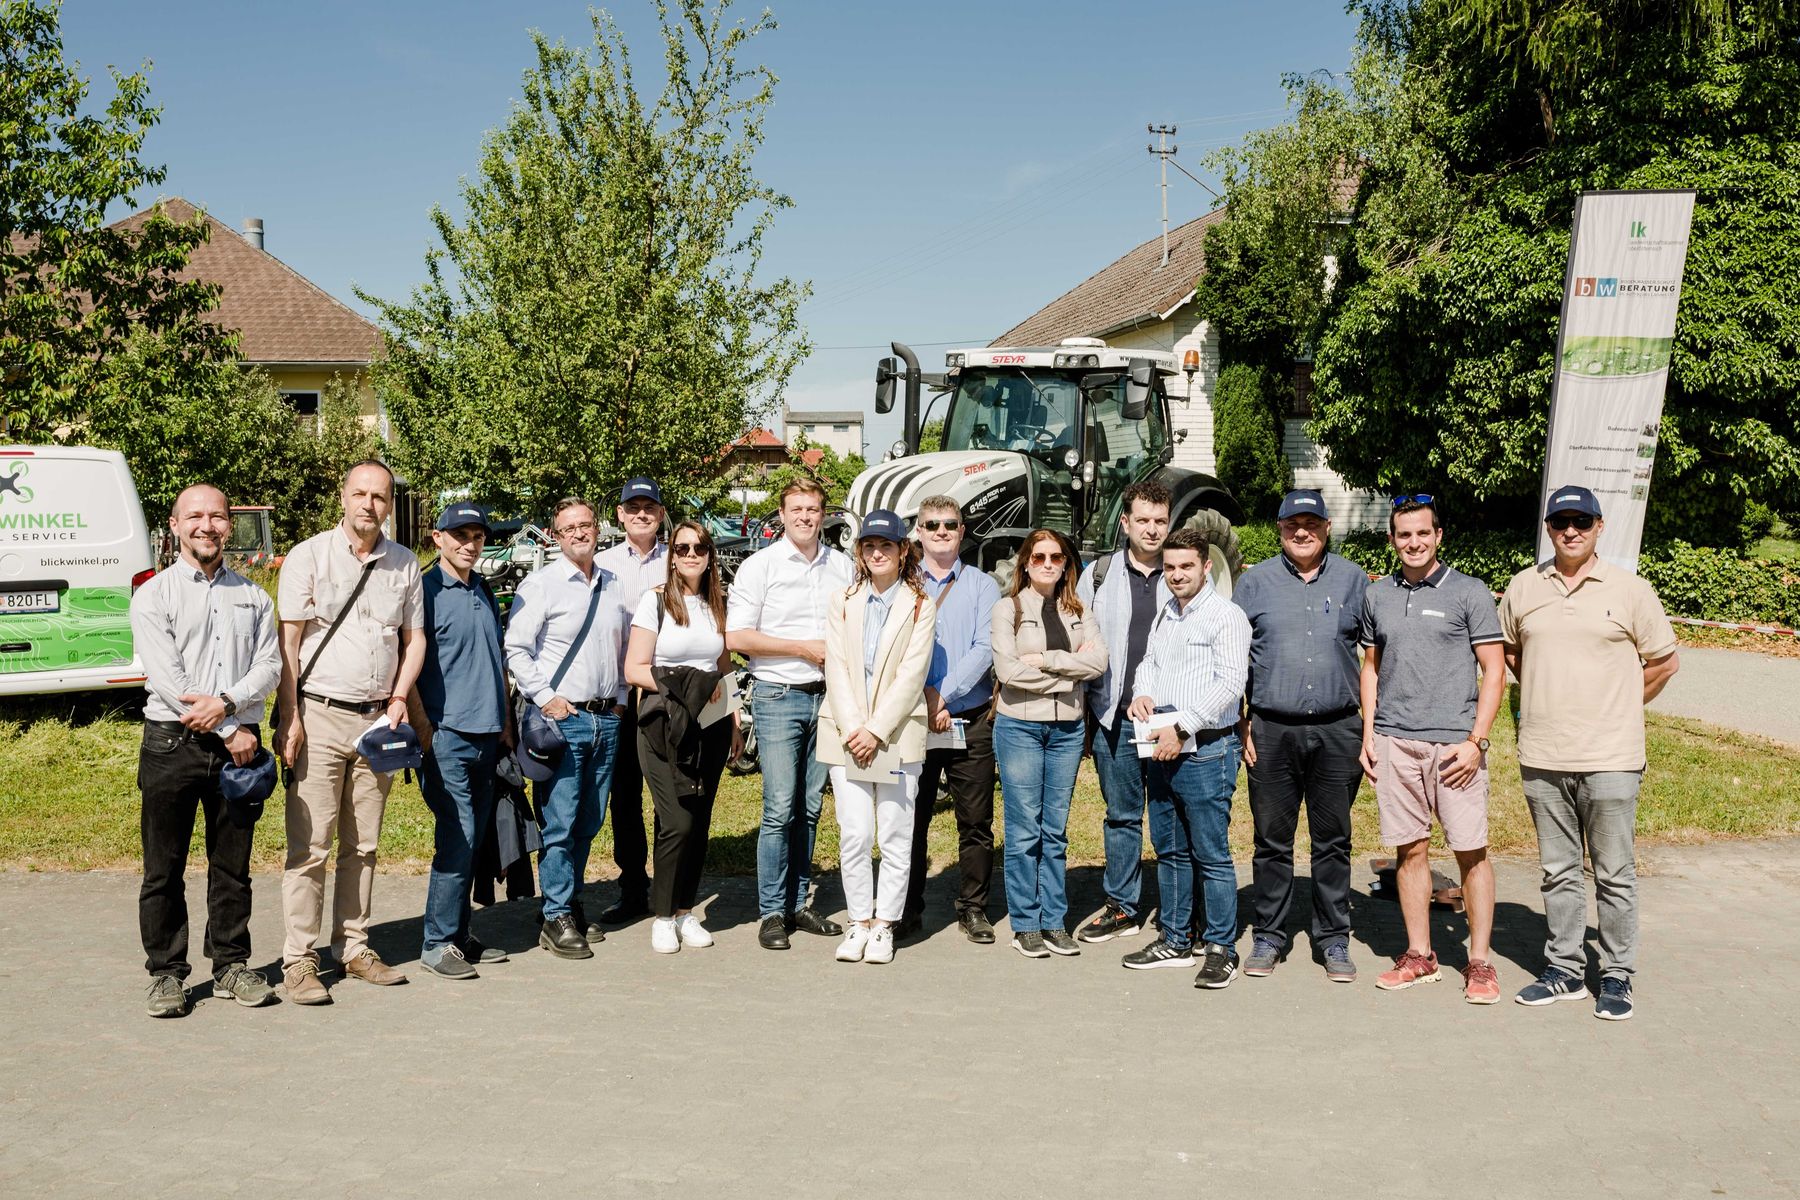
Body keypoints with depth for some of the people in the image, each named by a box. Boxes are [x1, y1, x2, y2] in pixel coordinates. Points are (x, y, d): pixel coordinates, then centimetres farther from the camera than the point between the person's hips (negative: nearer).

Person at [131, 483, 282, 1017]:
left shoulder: (253, 597, 13)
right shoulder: (154, 595, 2)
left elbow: (269, 665, 2)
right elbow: (166, 675, -8)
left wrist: (225, 703, -17)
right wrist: (231, 731, -11)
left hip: (239, 743, 3)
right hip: (172, 744, -2)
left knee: (233, 866, 8)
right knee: (164, 868, 2)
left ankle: (231, 965, 18)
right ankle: (166, 973, 11)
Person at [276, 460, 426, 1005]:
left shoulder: (404, 565, 9)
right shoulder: (308, 557, -2)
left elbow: (414, 638, 15)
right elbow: (288, 642, -3)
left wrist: (398, 699, 1)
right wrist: (290, 718, -9)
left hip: (377, 719, 4)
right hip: (320, 715, -4)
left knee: (363, 845, 10)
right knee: (310, 845, -5)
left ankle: (353, 946, 19)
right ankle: (299, 959, 0)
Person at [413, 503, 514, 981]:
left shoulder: (484, 592, 17)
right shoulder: (426, 591, -6)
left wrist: (506, 723, 19)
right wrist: (423, 729, -13)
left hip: (487, 736, 7)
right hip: (447, 734, -7)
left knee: (472, 842, 10)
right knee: (456, 840, -8)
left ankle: (459, 934, 19)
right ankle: (438, 944, 1)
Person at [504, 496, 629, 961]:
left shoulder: (613, 584, 13)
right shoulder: (541, 583, -4)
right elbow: (515, 648, -7)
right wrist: (544, 697, -12)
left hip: (606, 718, 6)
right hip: (561, 718, -5)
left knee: (589, 821, 11)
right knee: (559, 822, -6)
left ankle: (572, 904, 23)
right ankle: (556, 919, 1)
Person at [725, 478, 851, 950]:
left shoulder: (841, 566, 11)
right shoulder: (760, 565, -2)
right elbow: (737, 637, -6)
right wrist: (804, 648, -10)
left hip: (826, 695, 4)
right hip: (778, 696, -4)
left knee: (810, 807, 9)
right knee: (780, 809, -7)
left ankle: (799, 903, 18)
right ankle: (772, 911, 2)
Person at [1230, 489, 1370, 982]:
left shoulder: (1353, 581, 8)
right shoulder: (1255, 582, 6)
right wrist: (1241, 724, 2)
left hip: (1336, 732, 0)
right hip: (1271, 730, 0)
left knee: (1333, 841, 6)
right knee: (1272, 841, 5)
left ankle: (1334, 940, 15)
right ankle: (1268, 936, 16)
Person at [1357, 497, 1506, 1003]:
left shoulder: (1468, 592, 0)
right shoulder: (1377, 596, 11)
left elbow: (1494, 673, -1)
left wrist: (1475, 740, -9)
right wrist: (1367, 737, 10)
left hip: (1454, 742, -3)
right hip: (1394, 742, 3)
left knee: (1471, 851, -2)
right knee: (1409, 848, 7)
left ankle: (1479, 962, 7)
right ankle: (1419, 956, 17)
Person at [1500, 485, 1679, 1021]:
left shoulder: (1629, 590, -2)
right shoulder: (1523, 588, 6)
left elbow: (1664, 662, 5)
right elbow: (1508, 651, 22)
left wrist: (1616, 711, 6)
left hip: (1609, 759, -3)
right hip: (1542, 756, 3)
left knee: (1615, 876, 3)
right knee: (1558, 872, 12)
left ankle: (1617, 977, 14)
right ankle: (1564, 970, 22)